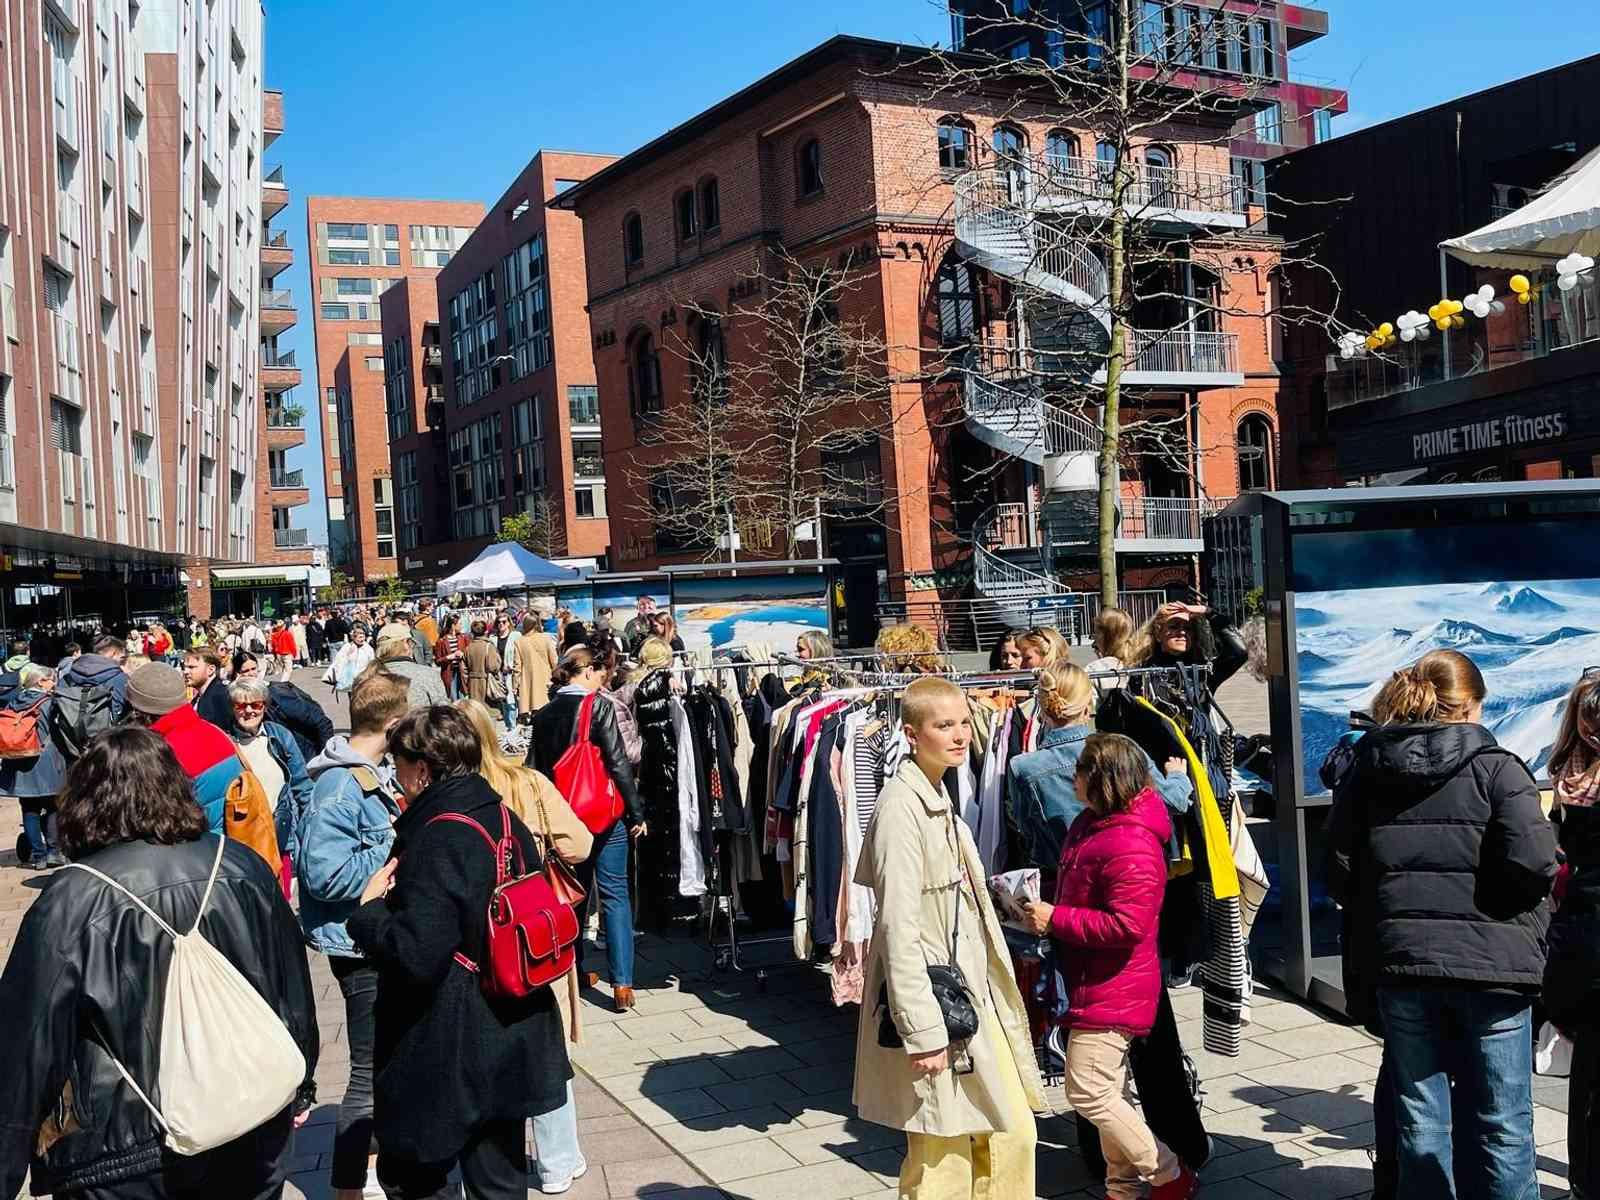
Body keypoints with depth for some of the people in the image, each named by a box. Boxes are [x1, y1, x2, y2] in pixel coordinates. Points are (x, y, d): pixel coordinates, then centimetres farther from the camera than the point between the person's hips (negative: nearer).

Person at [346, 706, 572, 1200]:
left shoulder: (438, 840, -21)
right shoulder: (507, 821, 4)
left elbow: (414, 956, -28)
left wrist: (370, 908, -11)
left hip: (448, 1059, -8)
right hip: (511, 1043, 8)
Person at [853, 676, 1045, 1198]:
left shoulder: (940, 798, 11)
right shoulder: (901, 807, -18)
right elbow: (899, 927, -22)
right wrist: (922, 1032, -23)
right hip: (932, 1001, -9)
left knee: (1014, 1132, 15)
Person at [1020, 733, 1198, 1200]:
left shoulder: (1130, 846, -25)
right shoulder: (1092, 823, 7)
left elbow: (1127, 925, -30)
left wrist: (1055, 919, -24)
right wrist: (1041, 906, 7)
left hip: (1113, 990, -10)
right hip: (1098, 984, 10)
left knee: (1087, 1093, -5)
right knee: (1108, 1092, 17)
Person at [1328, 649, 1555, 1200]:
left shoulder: (1365, 772, 6)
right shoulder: (1496, 768, -5)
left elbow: (1339, 869, 4)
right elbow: (1533, 863, -15)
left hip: (1399, 959, 3)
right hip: (1489, 963, -3)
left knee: (1420, 1115, 11)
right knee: (1501, 1120, 7)